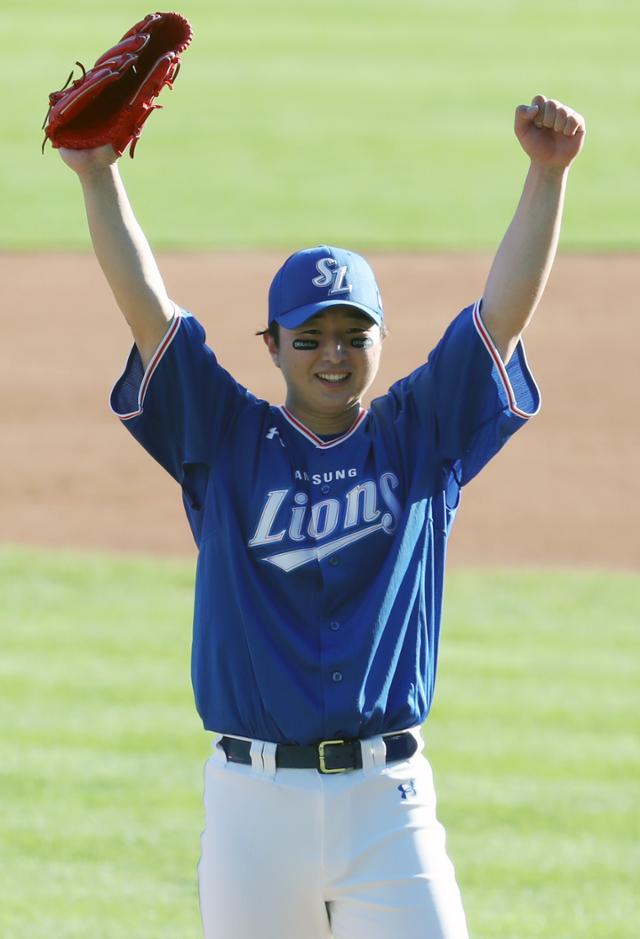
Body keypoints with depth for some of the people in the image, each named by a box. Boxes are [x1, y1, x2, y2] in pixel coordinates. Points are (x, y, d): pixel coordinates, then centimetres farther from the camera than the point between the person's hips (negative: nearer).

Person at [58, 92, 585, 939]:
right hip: (251, 800, 0)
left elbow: (505, 309, 0)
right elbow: (149, 310, -2)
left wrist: (547, 173, -11)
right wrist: (98, 177, -12)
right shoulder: (229, 444, 7)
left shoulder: (418, 440, 8)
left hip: (387, 803, 0)